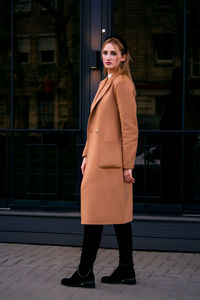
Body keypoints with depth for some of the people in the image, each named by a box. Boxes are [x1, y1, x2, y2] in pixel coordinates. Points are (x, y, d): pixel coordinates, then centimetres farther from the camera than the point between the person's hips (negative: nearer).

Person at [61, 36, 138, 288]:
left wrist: (127, 165, -17)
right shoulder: (105, 83, 18)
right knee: (119, 214, 11)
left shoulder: (121, 83, -11)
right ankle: (126, 270, 17)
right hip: (100, 158, 10)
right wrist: (87, 155, 15)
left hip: (110, 160, -10)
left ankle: (85, 273, 1)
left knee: (95, 214, -6)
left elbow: (130, 127, -16)